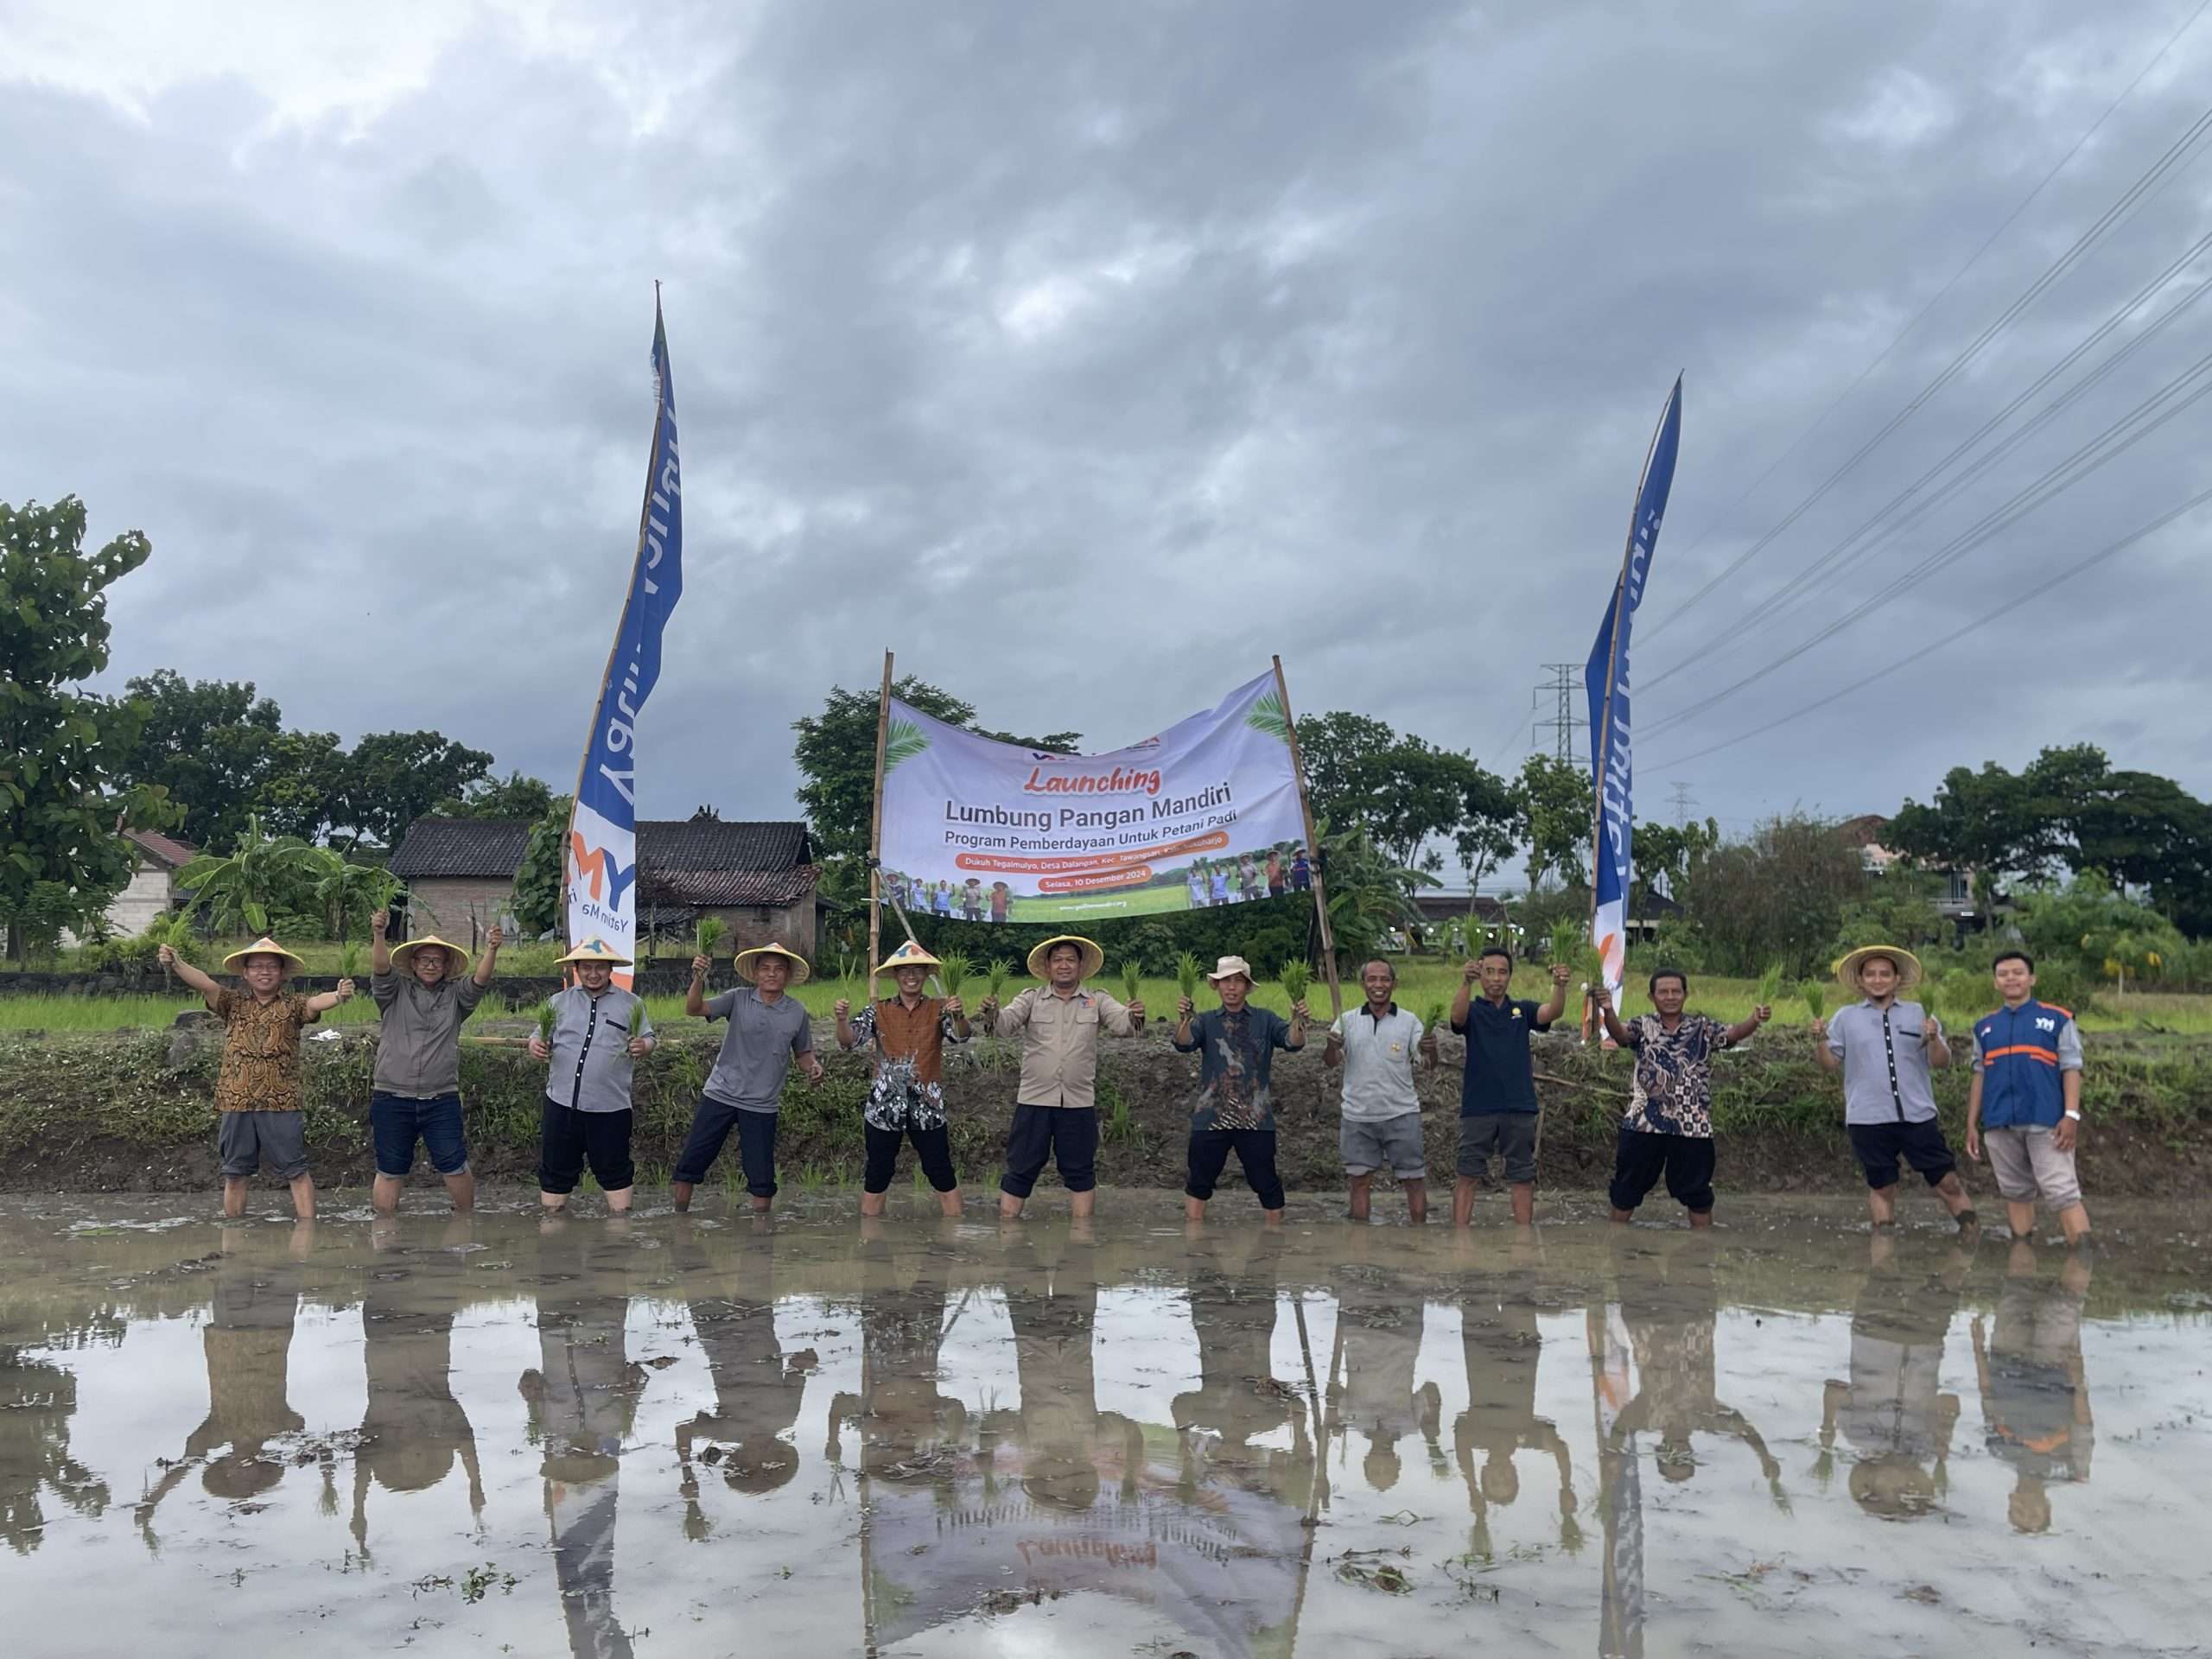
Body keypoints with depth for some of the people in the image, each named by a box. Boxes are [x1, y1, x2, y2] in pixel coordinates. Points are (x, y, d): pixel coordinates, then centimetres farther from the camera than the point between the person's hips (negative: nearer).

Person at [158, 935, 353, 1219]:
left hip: (282, 1103, -2)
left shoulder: (292, 1006, 4)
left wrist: (338, 996, -40)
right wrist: (176, 964, -24)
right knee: (235, 1174, 11)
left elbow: (315, 1003, -17)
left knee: (296, 1171, 0)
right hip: (237, 1103, 2)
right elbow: (204, 983, -5)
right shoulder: (233, 1004, 10)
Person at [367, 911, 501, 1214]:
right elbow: (381, 968, -14)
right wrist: (379, 935, -35)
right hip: (392, 1098, 0)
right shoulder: (396, 991, 4)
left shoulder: (455, 995, 6)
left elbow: (481, 979, -11)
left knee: (455, 1167, 2)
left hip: (441, 1100, 1)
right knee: (390, 1172, 10)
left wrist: (491, 950, -32)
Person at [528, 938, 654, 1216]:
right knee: (555, 1170, 12)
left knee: (614, 1170, 7)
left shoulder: (631, 1003, 4)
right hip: (562, 1102, 2)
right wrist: (535, 1043, -10)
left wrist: (643, 1046, -17)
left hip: (610, 1106, -2)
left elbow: (648, 1039, 6)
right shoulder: (559, 1002, 10)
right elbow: (541, 1034, 13)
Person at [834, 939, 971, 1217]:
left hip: (927, 1105, -1)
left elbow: (960, 1036, -15)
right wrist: (843, 1019, -29)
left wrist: (959, 1016, -37)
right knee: (876, 1176, 8)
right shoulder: (879, 1011, 3)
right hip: (885, 1105, 1)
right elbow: (848, 1041, -8)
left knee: (942, 1174, 3)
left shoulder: (938, 1009, 1)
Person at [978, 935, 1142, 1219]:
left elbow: (1122, 1023, -10)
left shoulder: (1097, 1001, 6)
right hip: (1034, 1100, -1)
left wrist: (1134, 1017, -34)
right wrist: (992, 1013, -33)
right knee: (1020, 1170, 4)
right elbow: (1006, 1023, -9)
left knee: (1080, 1172, 9)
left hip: (1079, 1102, 1)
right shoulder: (1032, 998, 5)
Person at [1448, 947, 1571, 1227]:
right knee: (1467, 1176, 0)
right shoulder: (1473, 1010, 1)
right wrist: (1466, 983, -44)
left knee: (1523, 1178, 7)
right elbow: (1457, 1017, -23)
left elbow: (1553, 1012, -11)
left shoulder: (1522, 1010, 9)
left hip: (1519, 1108, 2)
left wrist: (1560, 985, -34)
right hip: (1478, 1108, -2)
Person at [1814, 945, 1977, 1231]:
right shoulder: (1846, 1017, 7)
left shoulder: (1918, 1014, 8)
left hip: (1918, 1116, 1)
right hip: (1869, 1120, 0)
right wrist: (1820, 1040, -13)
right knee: (1881, 1188, 9)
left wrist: (1934, 1039, -16)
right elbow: (1830, 1064, 6)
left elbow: (1942, 1062, 4)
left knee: (1948, 1183, 4)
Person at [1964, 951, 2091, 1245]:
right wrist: (1972, 1125, 12)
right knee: (2015, 1193, 11)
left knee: (2063, 1193, -8)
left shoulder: (2058, 1019, 3)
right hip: (2000, 1125, 4)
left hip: (2046, 1121, -4)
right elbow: (1979, 1076, 15)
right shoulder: (1984, 1027, 13)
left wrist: (2071, 1115, -12)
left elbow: (2071, 1069, -2)